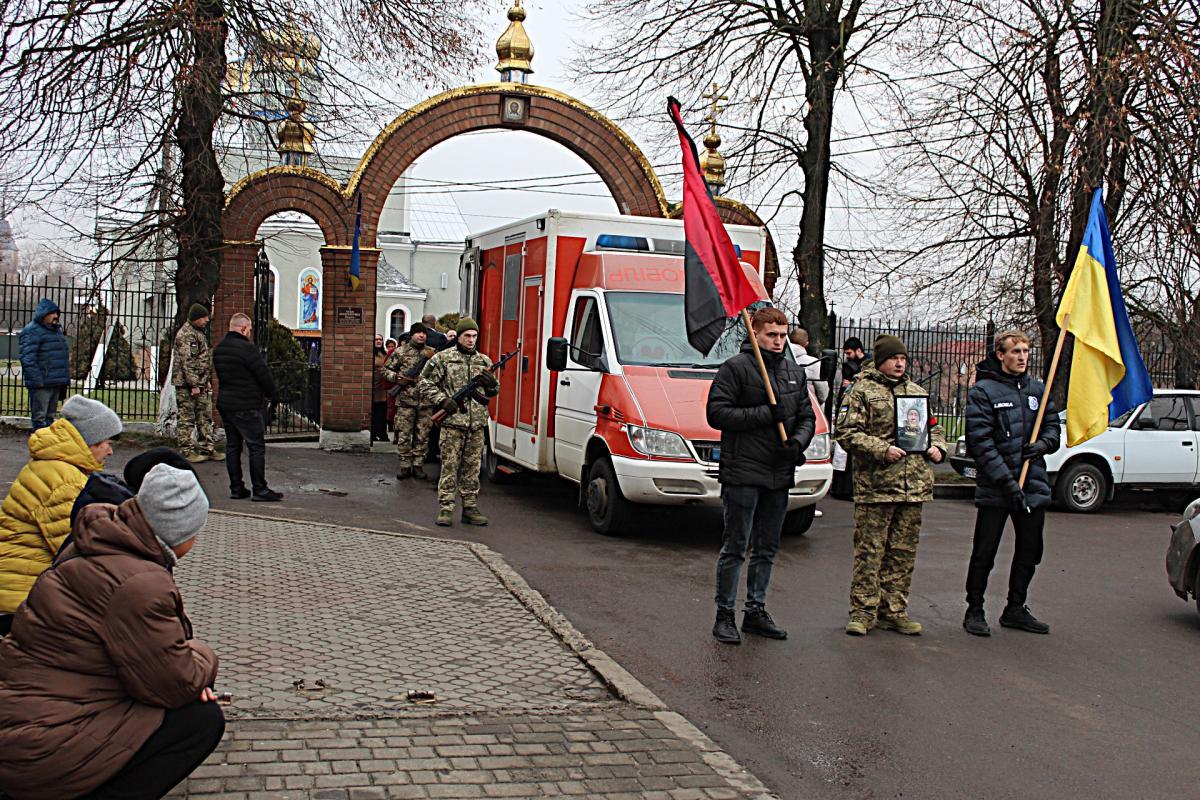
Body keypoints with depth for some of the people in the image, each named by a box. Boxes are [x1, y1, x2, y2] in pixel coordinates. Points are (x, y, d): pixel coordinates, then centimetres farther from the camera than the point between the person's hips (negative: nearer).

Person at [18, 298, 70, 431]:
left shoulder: (57, 330, 19)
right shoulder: (31, 332, -10)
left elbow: (64, 354, 27)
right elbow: (27, 359, -18)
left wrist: (65, 379, 21)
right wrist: (37, 380, -23)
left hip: (56, 383, 9)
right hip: (41, 384, -9)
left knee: (50, 415, 16)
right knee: (39, 416, -5)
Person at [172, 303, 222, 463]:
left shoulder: (199, 333, 18)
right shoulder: (186, 334, -14)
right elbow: (187, 362, -20)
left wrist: (207, 380, 19)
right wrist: (194, 385, -22)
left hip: (201, 384, 10)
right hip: (186, 384, -10)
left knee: (205, 417, 12)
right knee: (187, 419, -4)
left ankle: (207, 448, 18)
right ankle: (186, 451, 1)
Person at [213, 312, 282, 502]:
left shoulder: (218, 350, 10)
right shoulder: (247, 348, -17)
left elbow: (220, 376, 16)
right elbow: (264, 375, -15)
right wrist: (270, 393, 3)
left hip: (224, 404, 8)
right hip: (247, 406, -8)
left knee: (232, 446, 11)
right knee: (256, 447, -3)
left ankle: (236, 488, 13)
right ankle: (259, 490, -3)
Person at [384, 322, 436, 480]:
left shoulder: (432, 353, 9)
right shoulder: (401, 351, 2)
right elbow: (386, 369, 7)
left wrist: (431, 360, -7)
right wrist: (397, 378, -10)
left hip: (425, 402, 2)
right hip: (405, 400, -2)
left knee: (422, 436, 5)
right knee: (404, 435, 1)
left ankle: (418, 465, 14)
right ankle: (405, 466, 9)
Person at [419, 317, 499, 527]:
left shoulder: (484, 361, 14)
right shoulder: (442, 358, 2)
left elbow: (495, 391, 20)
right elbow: (426, 385, 2)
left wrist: (491, 383, -3)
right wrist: (442, 401, -12)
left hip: (476, 425, 4)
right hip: (452, 423, -4)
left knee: (472, 468, 8)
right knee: (449, 467, -3)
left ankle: (470, 508, 14)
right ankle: (445, 509, 1)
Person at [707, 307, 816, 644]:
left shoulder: (795, 373, 15)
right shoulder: (735, 368, -5)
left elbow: (807, 417, 18)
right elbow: (716, 413, -13)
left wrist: (798, 441, -4)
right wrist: (766, 415, -17)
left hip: (779, 476, 7)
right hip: (742, 475, -6)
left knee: (766, 549, 14)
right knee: (735, 548, -2)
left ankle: (756, 611, 24)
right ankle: (724, 615, 7)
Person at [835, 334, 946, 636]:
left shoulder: (917, 392, 18)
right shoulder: (861, 391, -1)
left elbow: (934, 427, 28)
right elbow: (847, 432, -9)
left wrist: (938, 447, 6)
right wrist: (882, 450, -18)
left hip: (914, 486, 6)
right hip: (875, 484, -5)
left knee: (903, 552, 9)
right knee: (869, 551, -2)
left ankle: (893, 610, 18)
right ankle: (863, 611, 6)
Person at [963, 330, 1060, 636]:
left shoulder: (1038, 389, 10)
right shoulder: (982, 391, -7)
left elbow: (1053, 425, 17)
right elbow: (981, 442, -13)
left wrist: (1043, 444, -8)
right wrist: (1007, 480, -18)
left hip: (1034, 484, 6)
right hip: (994, 489, -5)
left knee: (1030, 551, 14)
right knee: (984, 553, 1)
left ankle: (1015, 609, 29)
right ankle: (974, 611, 15)